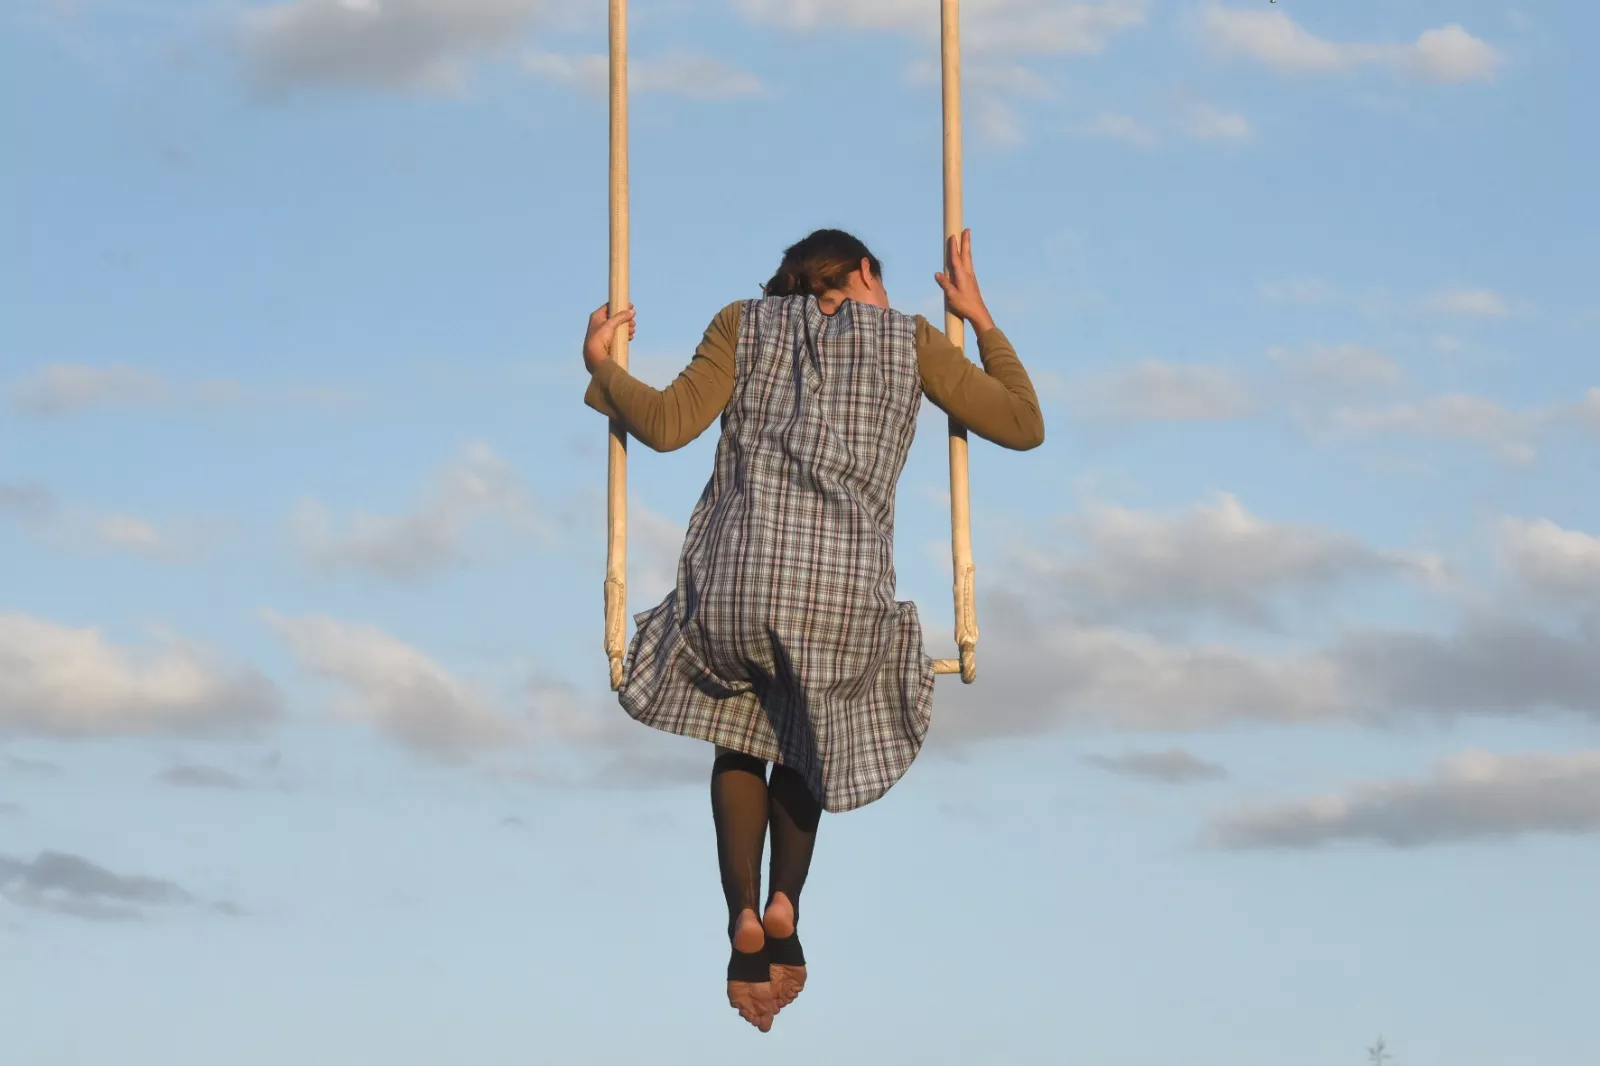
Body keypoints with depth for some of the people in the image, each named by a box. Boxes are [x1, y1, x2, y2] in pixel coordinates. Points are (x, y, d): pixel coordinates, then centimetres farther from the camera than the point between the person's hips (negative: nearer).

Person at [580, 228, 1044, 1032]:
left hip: (739, 574, 0)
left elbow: (666, 424, 3)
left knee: (737, 739, 26)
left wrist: (600, 367, 20)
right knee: (808, 742, 28)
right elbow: (1025, 426, 18)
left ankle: (744, 919, 8)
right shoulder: (909, 339, 15)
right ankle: (784, 905, 7)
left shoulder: (744, 324, 15)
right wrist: (981, 321, 29)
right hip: (845, 588, 0)